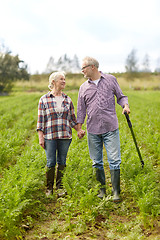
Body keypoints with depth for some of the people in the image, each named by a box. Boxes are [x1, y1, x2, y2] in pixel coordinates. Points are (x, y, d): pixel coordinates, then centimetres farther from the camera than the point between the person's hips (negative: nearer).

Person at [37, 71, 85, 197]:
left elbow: (72, 118, 15)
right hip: (50, 136, -2)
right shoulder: (44, 99, 1)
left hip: (65, 136, 3)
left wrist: (79, 130, 3)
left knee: (62, 162, 7)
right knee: (51, 163, 1)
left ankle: (60, 188, 17)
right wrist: (40, 137, -4)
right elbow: (40, 120, 1)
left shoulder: (67, 99, 10)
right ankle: (49, 188, 13)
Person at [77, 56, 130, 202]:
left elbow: (120, 96, 12)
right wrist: (79, 128, 12)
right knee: (97, 162, 7)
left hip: (110, 128, -2)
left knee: (114, 160, -6)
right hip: (93, 130, 3)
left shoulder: (111, 79, 6)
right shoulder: (83, 87, 11)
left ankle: (116, 191, 2)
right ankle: (102, 190, 19)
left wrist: (125, 105, -8)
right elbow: (81, 109, 15)